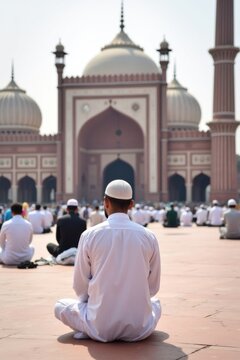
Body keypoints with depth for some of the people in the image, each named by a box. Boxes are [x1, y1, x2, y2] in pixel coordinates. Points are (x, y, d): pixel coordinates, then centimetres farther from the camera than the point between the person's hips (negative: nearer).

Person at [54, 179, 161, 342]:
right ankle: (135, 327, 11)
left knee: (61, 306, 26)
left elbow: (80, 287, 3)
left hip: (100, 327, -1)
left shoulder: (90, 235, -5)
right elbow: (153, 287, 9)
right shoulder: (149, 236, -1)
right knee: (155, 302, 35)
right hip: (139, 329, 1)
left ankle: (91, 331, 5)